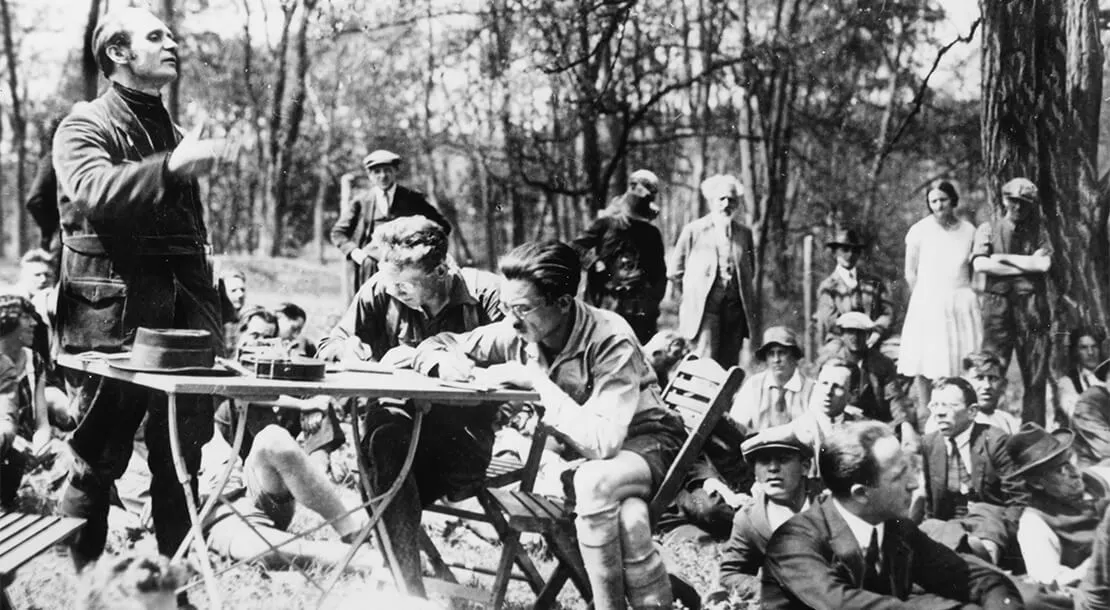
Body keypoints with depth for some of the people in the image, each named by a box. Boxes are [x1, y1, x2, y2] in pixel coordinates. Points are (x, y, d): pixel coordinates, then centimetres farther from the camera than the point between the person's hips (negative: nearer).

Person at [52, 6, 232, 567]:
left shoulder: (172, 132, 22)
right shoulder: (86, 126, 0)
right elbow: (92, 192, -22)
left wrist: (209, 318, 18)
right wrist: (171, 167, -33)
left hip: (180, 311, 7)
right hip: (112, 313, -6)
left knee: (182, 454, 6)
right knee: (100, 456, -2)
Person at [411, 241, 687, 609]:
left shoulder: (610, 341, -28)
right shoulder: (518, 332, -13)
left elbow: (603, 442, -38)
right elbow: (433, 347, 1)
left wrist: (536, 382, -35)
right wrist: (446, 363, -24)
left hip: (645, 441, -4)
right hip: (577, 452, 4)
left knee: (594, 482, -38)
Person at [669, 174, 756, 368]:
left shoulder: (744, 234, 11)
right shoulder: (693, 231, 2)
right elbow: (675, 272, 7)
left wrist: (746, 297, 13)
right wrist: (686, 301, 3)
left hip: (735, 308, 4)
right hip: (704, 307, -4)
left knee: (729, 365, 3)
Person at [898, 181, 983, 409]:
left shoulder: (969, 231, 4)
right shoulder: (919, 231, -2)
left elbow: (975, 270, 13)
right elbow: (910, 274, 4)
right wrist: (924, 301, 2)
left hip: (962, 304, 1)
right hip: (927, 304, -1)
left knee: (963, 365, -4)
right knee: (923, 365, -4)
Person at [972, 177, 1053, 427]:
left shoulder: (1038, 230, 14)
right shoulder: (989, 228, 10)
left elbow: (1043, 264, -3)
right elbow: (979, 264, -6)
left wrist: (1004, 258, -2)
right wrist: (1025, 267, -4)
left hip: (1032, 306, 2)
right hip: (998, 303, -2)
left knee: (1036, 376, 2)